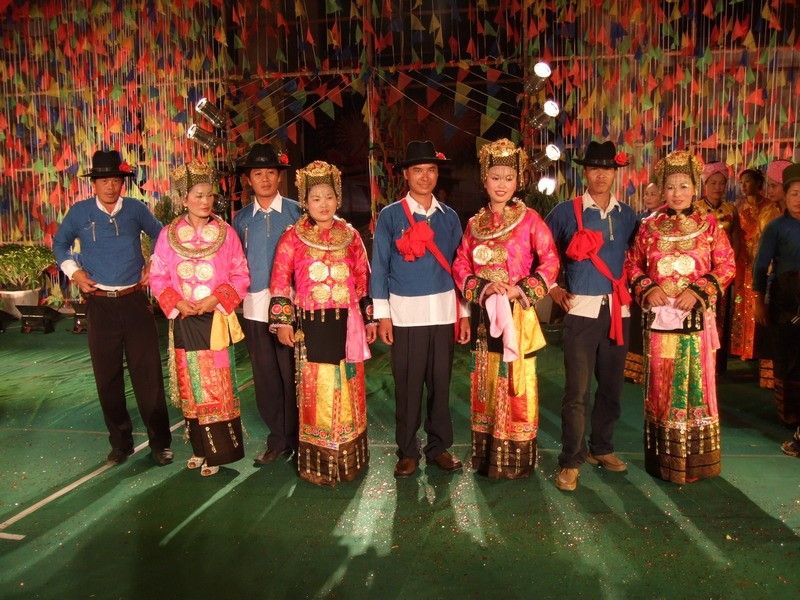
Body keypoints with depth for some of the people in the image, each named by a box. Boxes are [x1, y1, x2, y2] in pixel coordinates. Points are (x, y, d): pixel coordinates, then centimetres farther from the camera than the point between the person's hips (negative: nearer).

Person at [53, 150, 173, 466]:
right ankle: (120, 442, 23)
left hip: (135, 300, -1)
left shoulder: (136, 209, 1)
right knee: (108, 376, 8)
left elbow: (160, 236, 17)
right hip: (100, 304, 1)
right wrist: (74, 272, 3)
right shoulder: (79, 212, 1)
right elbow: (60, 243, 17)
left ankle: (160, 442, 11)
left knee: (147, 374, -1)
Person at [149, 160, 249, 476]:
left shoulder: (225, 233, -2)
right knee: (190, 386, 10)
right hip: (184, 321, 2)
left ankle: (218, 450, 15)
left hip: (216, 320, -2)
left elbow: (241, 276, -1)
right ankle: (200, 447, 25)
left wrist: (215, 299, -14)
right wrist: (177, 303, -11)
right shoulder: (168, 234, 2)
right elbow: (158, 277, 5)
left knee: (217, 387, 2)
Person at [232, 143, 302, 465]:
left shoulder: (295, 212, 2)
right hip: (254, 307, 3)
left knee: (291, 374, 2)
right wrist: (238, 297, 6)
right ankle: (277, 438, 22)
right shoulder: (242, 219, 10)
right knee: (265, 376, 8)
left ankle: (296, 439, 18)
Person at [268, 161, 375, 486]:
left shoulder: (351, 235, 7)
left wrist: (369, 318, 11)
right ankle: (319, 462, 17)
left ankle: (349, 457, 26)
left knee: (348, 389, 10)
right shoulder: (293, 237, 0)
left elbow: (363, 279, 11)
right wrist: (283, 321, -5)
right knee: (316, 389, 3)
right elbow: (280, 282, -1)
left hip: (347, 324, 2)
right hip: (312, 325, -2)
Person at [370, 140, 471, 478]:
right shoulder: (390, 216, 2)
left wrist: (464, 313, 7)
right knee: (407, 385, 3)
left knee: (441, 383, 8)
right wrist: (383, 314, -5)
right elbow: (379, 267, 0)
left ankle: (439, 447, 22)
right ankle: (407, 451, 17)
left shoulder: (448, 216, 10)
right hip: (406, 313, -2)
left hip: (444, 312, 3)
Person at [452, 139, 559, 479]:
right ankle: (487, 456, 23)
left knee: (515, 381, 0)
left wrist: (522, 290, -16)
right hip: (484, 314, 4)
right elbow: (461, 266, 6)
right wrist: (481, 288, -11)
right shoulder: (475, 223, 10)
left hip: (518, 313, -4)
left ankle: (516, 459, 13)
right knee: (485, 382, 10)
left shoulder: (529, 219, -1)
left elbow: (550, 262, -6)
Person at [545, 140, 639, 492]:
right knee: (577, 391, -5)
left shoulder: (626, 215, 11)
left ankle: (602, 448, 30)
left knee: (611, 385, 13)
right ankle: (570, 461, 7)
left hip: (618, 310, 4)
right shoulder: (566, 212, 0)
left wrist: (634, 288, 11)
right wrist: (552, 289, 2)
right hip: (581, 310, -4)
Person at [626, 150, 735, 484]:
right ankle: (663, 458, 18)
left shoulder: (709, 225, 4)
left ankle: (695, 459, 18)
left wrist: (698, 292, -13)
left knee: (695, 384, 4)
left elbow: (726, 266, 1)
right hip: (659, 316, 1)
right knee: (660, 385, 6)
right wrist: (647, 290, -8)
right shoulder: (650, 226, 7)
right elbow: (632, 265, 10)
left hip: (696, 317, -1)